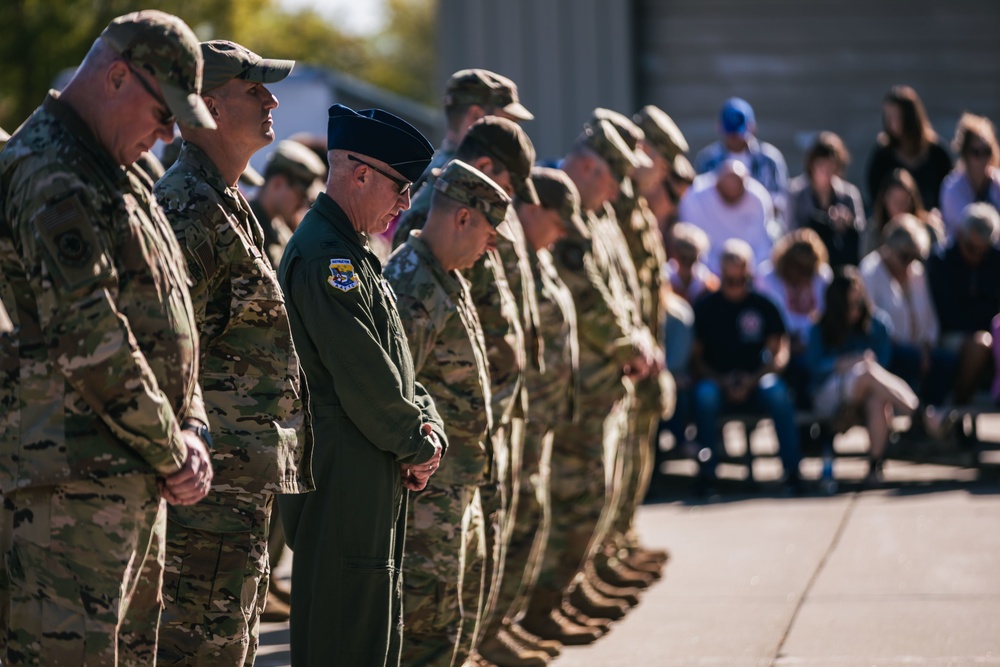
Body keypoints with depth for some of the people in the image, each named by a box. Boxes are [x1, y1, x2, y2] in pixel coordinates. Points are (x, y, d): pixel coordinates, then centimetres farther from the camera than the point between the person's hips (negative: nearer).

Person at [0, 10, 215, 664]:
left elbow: (165, 323, 21)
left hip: (136, 483, 10)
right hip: (72, 483, -10)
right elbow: (90, 341, -20)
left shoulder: (123, 180, 19)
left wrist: (191, 427, 4)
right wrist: (172, 454, -12)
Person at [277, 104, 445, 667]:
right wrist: (416, 444, -9)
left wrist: (428, 426, 2)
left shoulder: (354, 254, 18)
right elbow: (361, 372, -20)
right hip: (342, 477, -11)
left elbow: (394, 362, 19)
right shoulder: (324, 255, -16)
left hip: (373, 476, 11)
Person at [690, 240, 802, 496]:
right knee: (705, 395, -34)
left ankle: (791, 472, -27)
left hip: (756, 381, 0)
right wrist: (722, 382, -13)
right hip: (717, 380, 0)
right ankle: (706, 473, -26)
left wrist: (752, 381, -14)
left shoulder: (764, 306, 7)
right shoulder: (706, 308, 6)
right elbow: (696, 357, 4)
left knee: (778, 393, -32)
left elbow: (780, 354, 2)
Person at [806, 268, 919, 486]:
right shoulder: (821, 329, 3)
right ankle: (914, 411, -45)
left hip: (864, 392, 2)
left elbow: (882, 362, 3)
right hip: (830, 396, -2)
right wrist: (843, 364, -23)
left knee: (877, 399, -37)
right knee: (865, 372, -35)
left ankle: (876, 466, -33)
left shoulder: (876, 323, 7)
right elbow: (815, 365, -7)